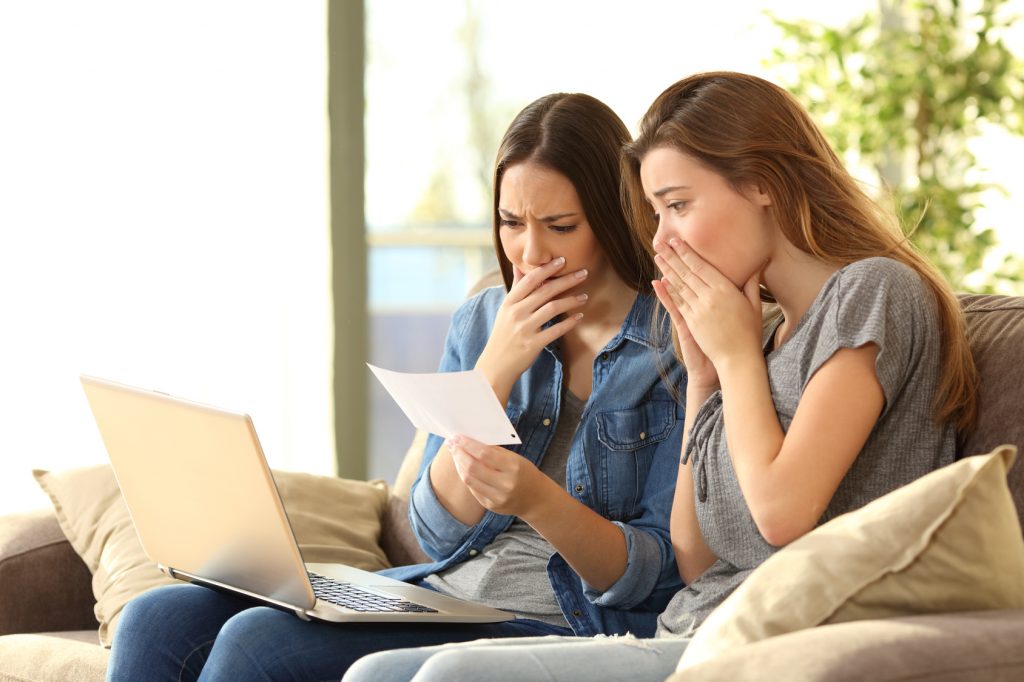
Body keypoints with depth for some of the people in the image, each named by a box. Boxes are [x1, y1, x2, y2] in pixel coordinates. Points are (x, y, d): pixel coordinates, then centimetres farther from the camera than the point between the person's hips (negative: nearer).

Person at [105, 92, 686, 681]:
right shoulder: (479, 324, 11)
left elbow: (653, 573, -9)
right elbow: (439, 534, 4)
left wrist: (535, 499, -29)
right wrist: (498, 368, -8)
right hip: (437, 593, 6)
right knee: (159, 623, -13)